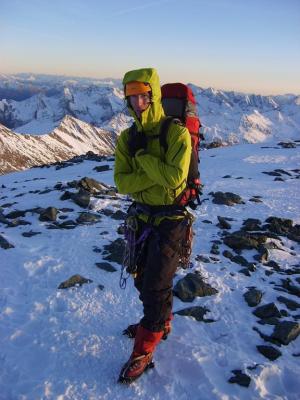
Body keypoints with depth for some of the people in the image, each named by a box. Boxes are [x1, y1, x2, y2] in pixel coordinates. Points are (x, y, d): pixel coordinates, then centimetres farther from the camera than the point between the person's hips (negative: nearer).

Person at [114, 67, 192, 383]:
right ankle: (160, 323, 46)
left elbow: (174, 178, -30)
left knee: (156, 285, 0)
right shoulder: (127, 138, 0)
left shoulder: (176, 133, -17)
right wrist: (157, 174, -21)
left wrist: (143, 156, -20)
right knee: (142, 278, 20)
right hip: (143, 215, 7)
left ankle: (143, 352, 19)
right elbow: (122, 183, -9)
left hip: (170, 218, -6)